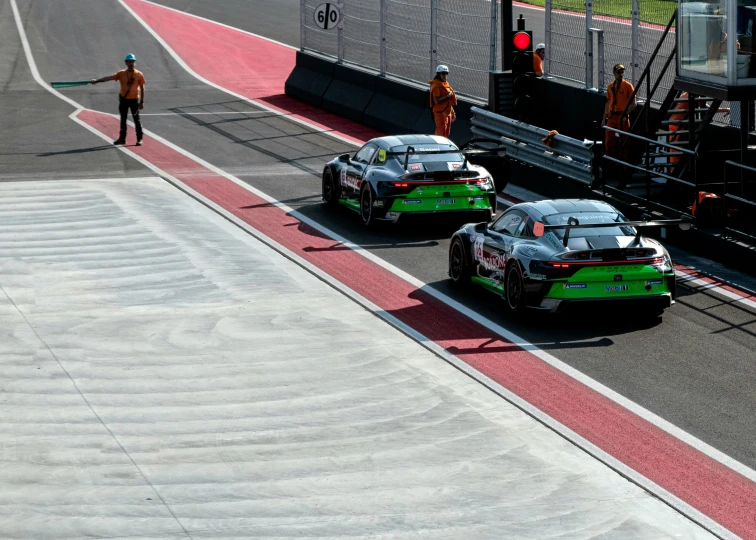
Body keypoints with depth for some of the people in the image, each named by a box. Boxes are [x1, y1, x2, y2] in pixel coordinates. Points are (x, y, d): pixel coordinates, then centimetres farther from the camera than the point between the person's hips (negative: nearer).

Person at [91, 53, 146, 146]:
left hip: (134, 100, -3)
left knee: (136, 119, -1)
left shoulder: (139, 75, -4)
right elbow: (109, 77, -9)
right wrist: (97, 81, -20)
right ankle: (122, 138, 18)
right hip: (123, 99, 3)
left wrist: (142, 102, -2)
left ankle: (139, 138, 7)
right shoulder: (121, 73, -1)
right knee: (123, 119, 10)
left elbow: (142, 88, 1)